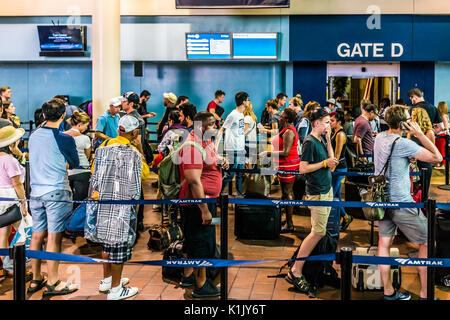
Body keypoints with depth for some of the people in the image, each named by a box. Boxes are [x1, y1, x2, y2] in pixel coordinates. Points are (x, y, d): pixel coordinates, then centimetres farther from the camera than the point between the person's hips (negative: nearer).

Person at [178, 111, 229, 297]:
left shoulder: (207, 142, 11)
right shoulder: (192, 146, -22)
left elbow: (210, 164, 29)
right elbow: (194, 181, -27)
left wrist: (222, 163, 4)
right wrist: (204, 210, -28)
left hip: (206, 199, 10)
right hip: (198, 203, -10)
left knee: (192, 239, 20)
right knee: (202, 242, -2)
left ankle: (188, 276, 34)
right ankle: (201, 286, 9)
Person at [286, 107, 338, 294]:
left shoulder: (321, 140, 12)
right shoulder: (309, 142, -15)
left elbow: (331, 160, 13)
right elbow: (303, 168, -19)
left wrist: (328, 140, 7)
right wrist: (324, 163, -18)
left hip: (327, 190, 10)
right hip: (317, 193, -10)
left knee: (320, 231, 11)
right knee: (318, 232, -9)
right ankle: (295, 273, -5)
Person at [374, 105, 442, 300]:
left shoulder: (380, 137, 4)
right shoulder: (403, 144, -21)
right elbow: (437, 157, -19)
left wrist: (411, 135, 8)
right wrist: (419, 134, -14)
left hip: (383, 200, 8)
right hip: (401, 203, -8)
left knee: (384, 244, 9)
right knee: (427, 244, 6)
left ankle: (388, 292, 16)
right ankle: (424, 294, 9)